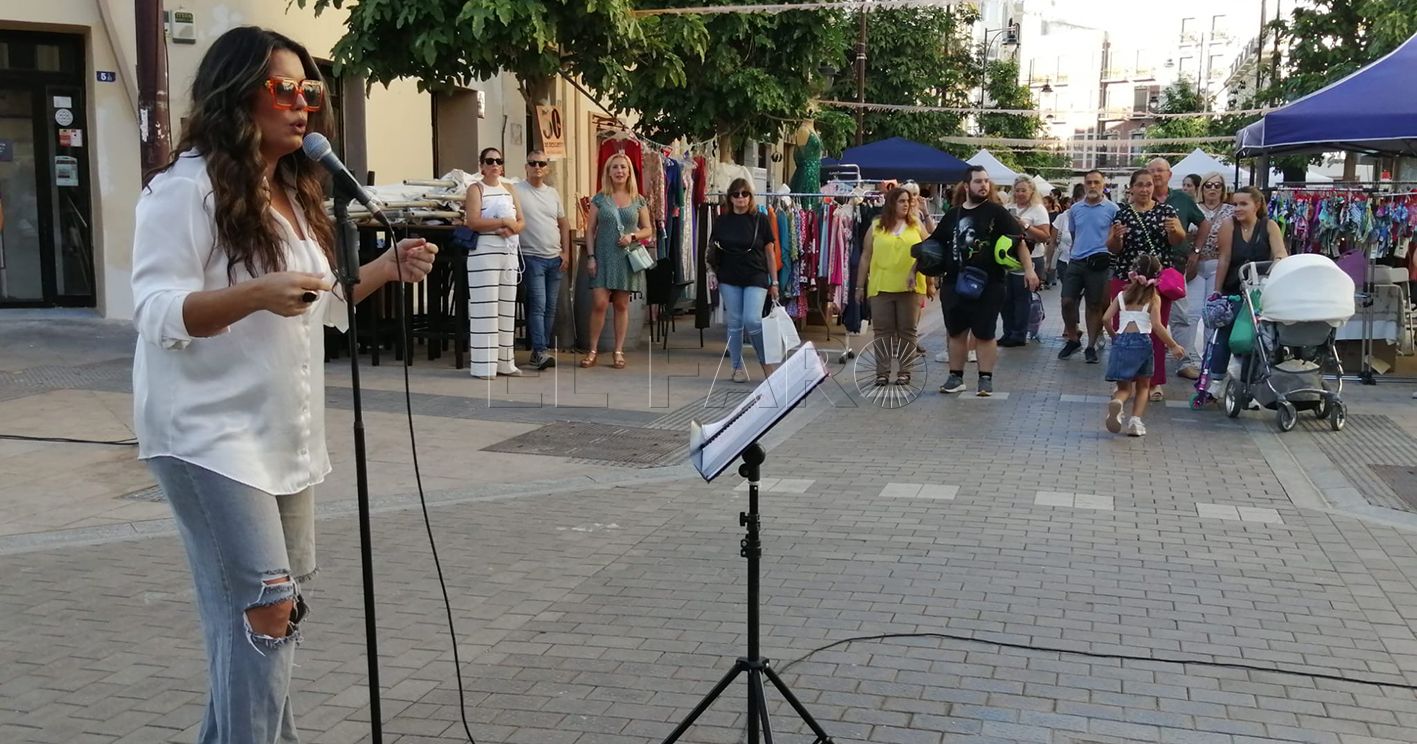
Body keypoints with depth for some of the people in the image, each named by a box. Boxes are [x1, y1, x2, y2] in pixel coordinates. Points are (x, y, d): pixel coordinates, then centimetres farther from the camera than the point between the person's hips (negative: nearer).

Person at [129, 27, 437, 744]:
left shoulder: (294, 191, 14)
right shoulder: (186, 186, -12)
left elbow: (319, 300, 21)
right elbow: (157, 312, -19)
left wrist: (389, 266, 5)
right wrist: (256, 294, -35)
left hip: (285, 434, 9)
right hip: (211, 435, -8)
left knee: (276, 606, 14)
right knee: (264, 610, -13)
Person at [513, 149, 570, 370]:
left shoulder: (553, 193, 13)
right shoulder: (516, 191, -4)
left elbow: (563, 224, 18)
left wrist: (566, 252, 10)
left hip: (555, 259, 6)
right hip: (532, 258, -6)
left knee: (550, 308, 7)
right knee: (538, 306, -13)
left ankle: (541, 350, 13)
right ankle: (540, 351, -15)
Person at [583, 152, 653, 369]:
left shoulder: (638, 201, 6)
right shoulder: (600, 199, 4)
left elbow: (648, 230, 9)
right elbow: (590, 229, 4)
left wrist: (633, 236, -11)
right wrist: (591, 256, -5)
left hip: (627, 258, 1)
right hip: (603, 258, -1)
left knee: (622, 305, 6)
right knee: (599, 304, -8)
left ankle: (619, 352, 13)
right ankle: (593, 350, 4)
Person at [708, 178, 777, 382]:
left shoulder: (760, 220, -1)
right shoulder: (721, 221, 4)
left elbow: (769, 252, 4)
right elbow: (713, 249, 12)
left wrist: (774, 282, 4)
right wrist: (712, 268, -6)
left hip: (756, 277, -2)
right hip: (729, 280, 2)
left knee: (752, 321, -14)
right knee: (734, 323, 5)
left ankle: (766, 361, 7)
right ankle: (738, 367, 16)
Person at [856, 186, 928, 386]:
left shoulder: (916, 225, 8)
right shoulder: (876, 226, 6)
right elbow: (866, 256, 8)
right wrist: (860, 285, 6)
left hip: (909, 287, 0)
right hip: (880, 287, 0)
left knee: (908, 331, 5)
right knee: (882, 331, 4)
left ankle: (905, 372, 13)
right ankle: (882, 372, 10)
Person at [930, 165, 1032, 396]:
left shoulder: (996, 211, -3)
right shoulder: (953, 215, 8)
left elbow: (1018, 240, -6)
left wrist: (1029, 269, -16)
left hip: (987, 285, -4)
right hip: (954, 284, 4)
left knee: (985, 334, 2)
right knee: (956, 332, 10)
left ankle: (986, 378, 12)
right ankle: (955, 377, 21)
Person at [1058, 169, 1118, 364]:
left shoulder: (1112, 209, -2)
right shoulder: (1075, 209, 9)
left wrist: (1109, 253, -6)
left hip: (1100, 263, -3)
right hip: (1076, 261, 3)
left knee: (1095, 305, 5)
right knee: (1067, 301, -1)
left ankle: (1091, 346, 14)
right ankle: (1073, 339, 18)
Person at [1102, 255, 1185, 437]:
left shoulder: (1122, 295, 10)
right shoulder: (1154, 298, 1)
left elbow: (1106, 318, 2)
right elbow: (1157, 325, -9)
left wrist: (1114, 336, 19)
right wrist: (1173, 346, -1)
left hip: (1121, 341, 2)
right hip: (1142, 342, -2)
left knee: (1124, 387, 10)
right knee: (1142, 386, 17)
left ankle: (1117, 402, -25)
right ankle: (1136, 420, 0)